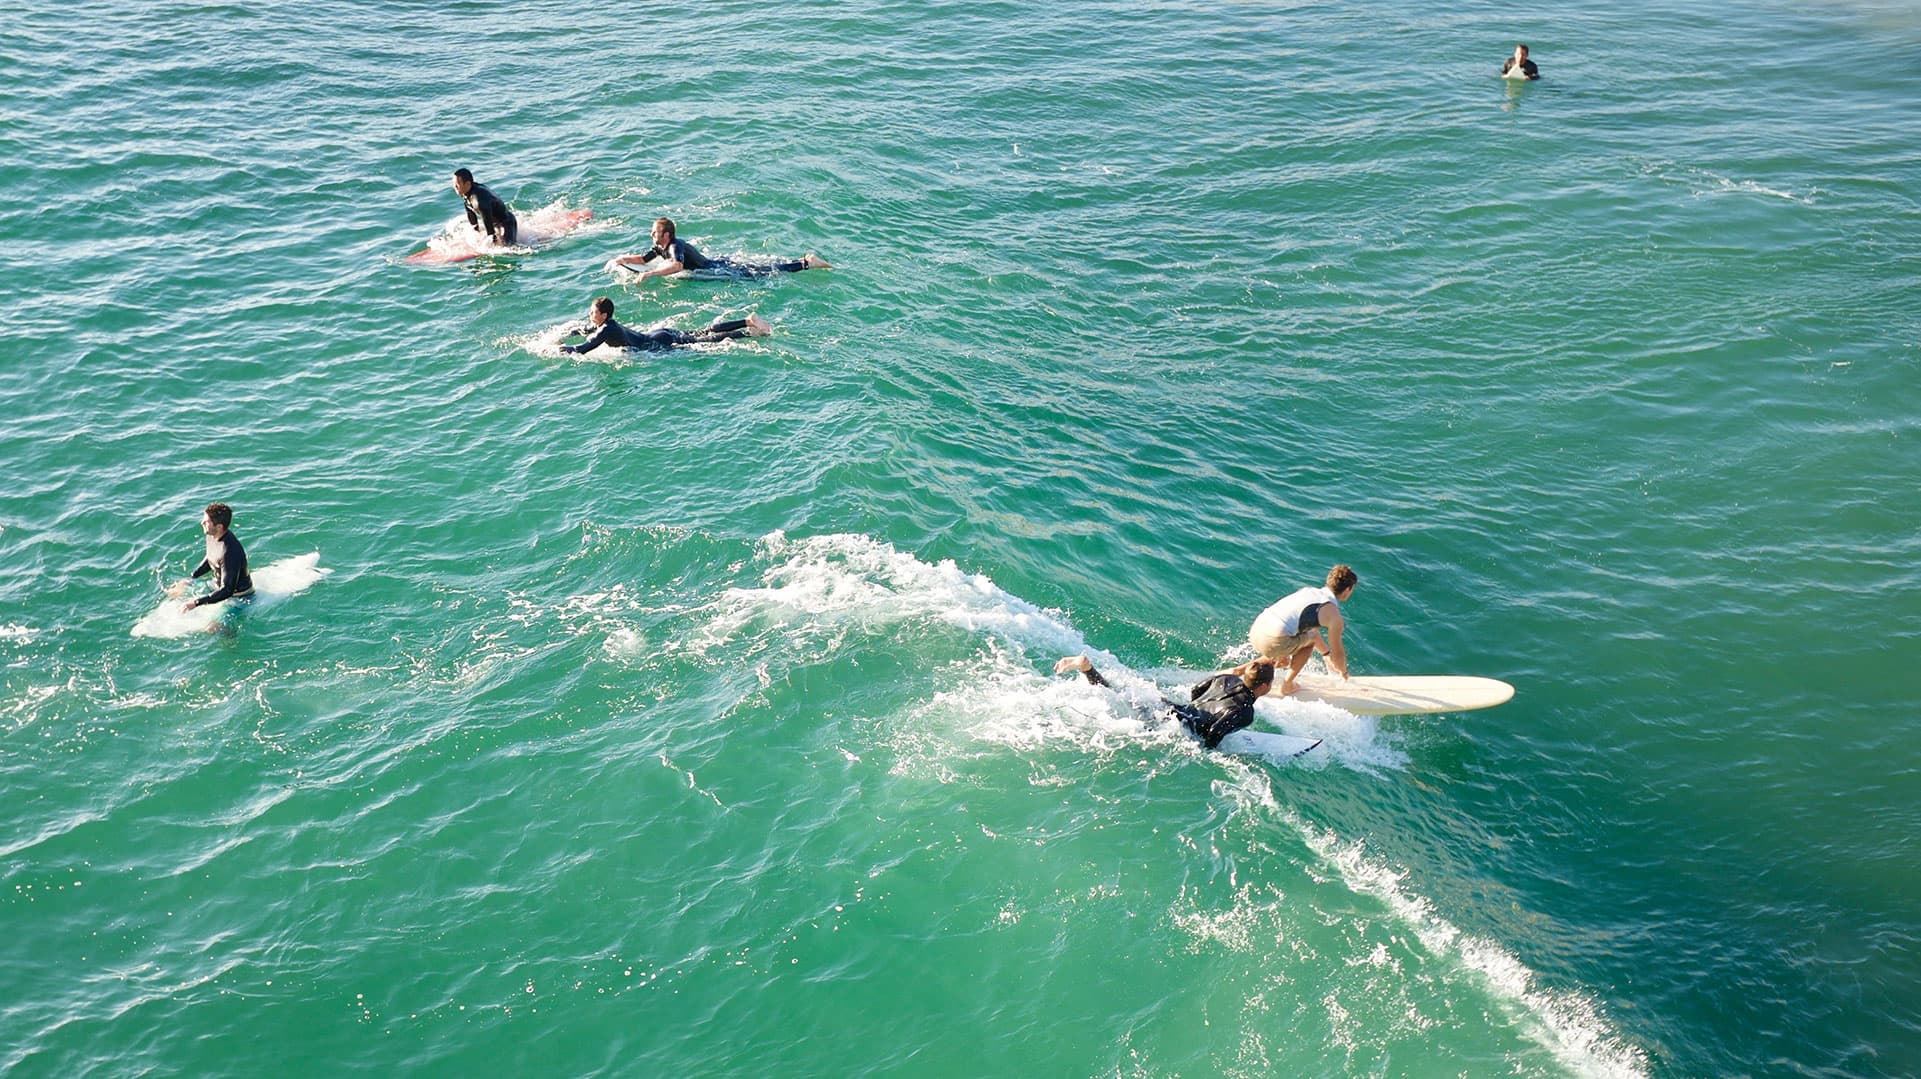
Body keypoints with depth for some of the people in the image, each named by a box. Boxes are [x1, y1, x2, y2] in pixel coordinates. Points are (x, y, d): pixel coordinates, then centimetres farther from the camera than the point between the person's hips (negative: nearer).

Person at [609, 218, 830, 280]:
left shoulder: (675, 247, -24)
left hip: (720, 270, -8)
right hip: (716, 264, 8)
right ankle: (805, 260, 15)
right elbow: (642, 259, 19)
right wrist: (622, 259, 3)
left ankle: (807, 262, -6)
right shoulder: (660, 247, 5)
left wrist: (650, 274, -45)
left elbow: (677, 266, -45)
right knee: (759, 267, 11)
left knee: (762, 272, -8)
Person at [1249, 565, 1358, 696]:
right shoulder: (1334, 616, 1)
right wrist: (1343, 672, 35)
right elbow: (1337, 652, 13)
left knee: (1284, 660, 35)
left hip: (1255, 631, 7)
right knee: (1310, 639, 21)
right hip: (1272, 642, -7)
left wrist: (1327, 654, 50)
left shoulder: (1309, 591, 23)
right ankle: (1287, 685, 21)